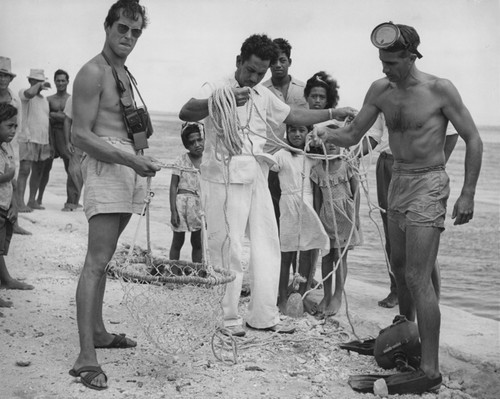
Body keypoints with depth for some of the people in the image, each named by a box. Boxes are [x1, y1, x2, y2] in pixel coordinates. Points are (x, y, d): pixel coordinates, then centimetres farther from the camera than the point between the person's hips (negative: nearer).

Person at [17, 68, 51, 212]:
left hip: (43, 141, 7)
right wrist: (39, 85, -13)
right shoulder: (23, 93, 0)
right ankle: (20, 202, -14)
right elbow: (30, 93, -27)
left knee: (38, 172, 7)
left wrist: (50, 142, 17)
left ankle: (32, 201, 13)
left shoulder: (44, 99, 20)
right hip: (28, 139, -7)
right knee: (25, 170, -12)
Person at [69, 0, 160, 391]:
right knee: (97, 260, -15)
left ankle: (98, 331, 24)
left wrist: (140, 162, 13)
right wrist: (133, 160, -22)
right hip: (105, 165, -9)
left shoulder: (124, 74, 20)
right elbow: (81, 134, -15)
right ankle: (86, 356, -18)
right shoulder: (93, 72, -8)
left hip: (129, 165, 9)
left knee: (104, 256, 15)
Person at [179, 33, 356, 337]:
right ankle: (229, 317, 8)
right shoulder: (218, 89, -7)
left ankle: (264, 315, 18)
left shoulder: (263, 96, 16)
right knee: (229, 249, -4)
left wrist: (334, 114, 23)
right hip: (225, 179, -7)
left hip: (257, 179, 8)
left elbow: (293, 115, 27)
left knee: (267, 245, 9)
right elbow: (186, 113, -24)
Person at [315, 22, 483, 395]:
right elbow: (352, 136, 9)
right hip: (398, 180, 7)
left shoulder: (439, 90, -14)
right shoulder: (381, 90, 2)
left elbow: (473, 139, -8)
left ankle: (430, 370, -11)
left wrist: (468, 194, -12)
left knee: (417, 277, -13)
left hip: (428, 183, -6)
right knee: (400, 267, 19)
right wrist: (324, 131, -9)